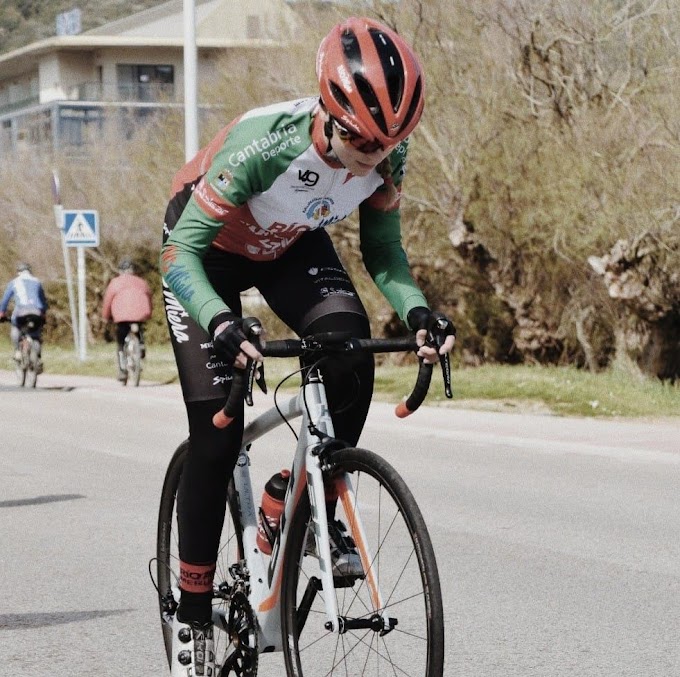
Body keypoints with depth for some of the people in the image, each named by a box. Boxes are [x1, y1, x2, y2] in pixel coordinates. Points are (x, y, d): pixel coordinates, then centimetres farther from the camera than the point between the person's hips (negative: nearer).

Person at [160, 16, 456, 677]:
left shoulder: (385, 157, -25)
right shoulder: (266, 145, -40)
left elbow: (383, 252, -10)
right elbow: (181, 251, -38)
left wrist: (416, 310, -30)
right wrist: (222, 324, -55)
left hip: (290, 248, 4)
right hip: (209, 252, -4)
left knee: (351, 352, -27)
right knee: (217, 435, -11)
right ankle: (193, 615, 3)